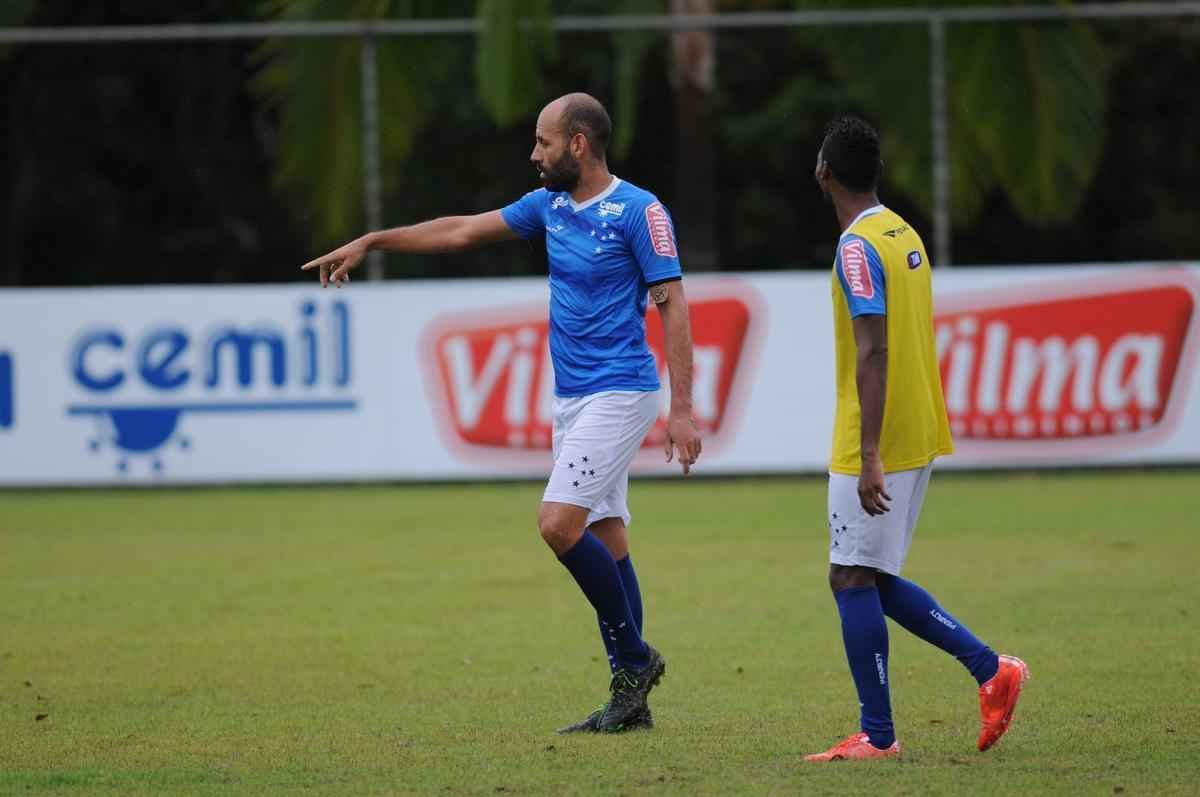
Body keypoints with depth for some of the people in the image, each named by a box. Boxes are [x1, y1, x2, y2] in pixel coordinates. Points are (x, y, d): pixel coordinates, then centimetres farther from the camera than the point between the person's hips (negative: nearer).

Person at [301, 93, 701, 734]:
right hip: (572, 398, 8)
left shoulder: (639, 212, -11)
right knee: (603, 538, 6)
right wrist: (371, 242, 21)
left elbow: (673, 307, -13)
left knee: (559, 522, -19)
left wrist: (682, 410, -18)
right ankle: (631, 700, 8)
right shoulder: (549, 206, 11)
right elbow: (462, 230, 20)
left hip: (618, 393, -8)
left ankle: (635, 658, -6)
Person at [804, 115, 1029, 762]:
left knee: (854, 580, -3)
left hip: (878, 444, -9)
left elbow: (873, 353, -22)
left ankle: (877, 735, -2)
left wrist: (870, 457, -24)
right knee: (870, 580, 15)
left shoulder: (857, 247, -15)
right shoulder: (906, 236, 13)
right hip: (920, 436, 9)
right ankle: (990, 669, 9)